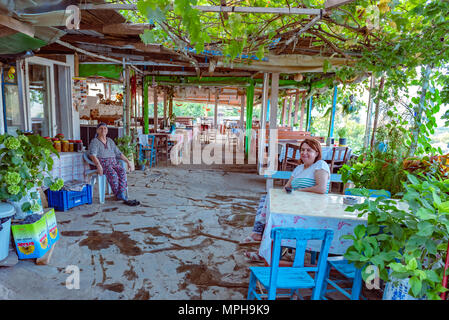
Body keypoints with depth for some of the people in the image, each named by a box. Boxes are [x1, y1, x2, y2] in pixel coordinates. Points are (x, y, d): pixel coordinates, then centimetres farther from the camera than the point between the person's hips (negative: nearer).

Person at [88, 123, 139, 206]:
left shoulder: (110, 141, 19)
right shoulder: (94, 141, 1)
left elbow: (118, 153, 19)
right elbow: (92, 155, -15)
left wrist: (127, 161, 7)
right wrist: (98, 165, -31)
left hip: (113, 163, 5)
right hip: (102, 164, -4)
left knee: (122, 172, -27)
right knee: (112, 174, -34)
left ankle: (121, 195, -33)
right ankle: (118, 195, -25)